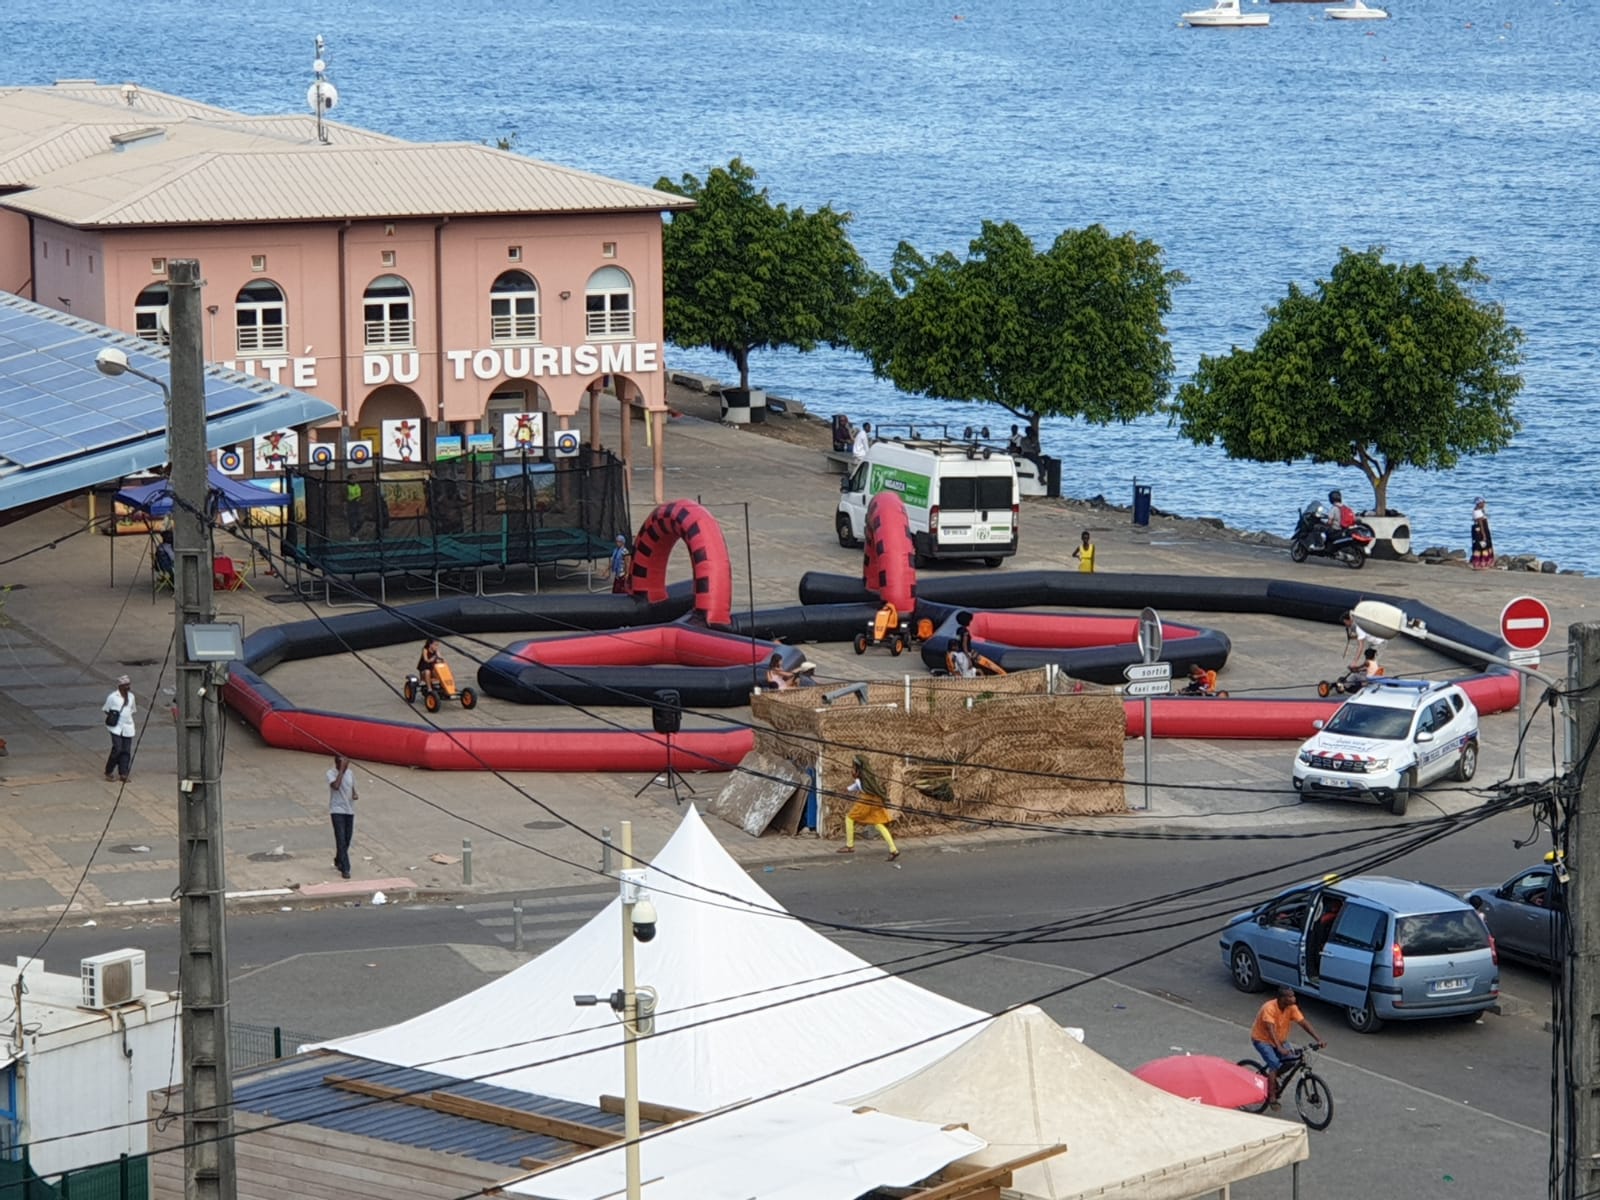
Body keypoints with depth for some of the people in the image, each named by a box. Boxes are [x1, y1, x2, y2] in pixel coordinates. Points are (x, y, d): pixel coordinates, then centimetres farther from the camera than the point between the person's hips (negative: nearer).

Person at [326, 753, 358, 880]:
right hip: (337, 810, -6)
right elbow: (336, 786, -31)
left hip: (349, 810, 6)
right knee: (341, 840, -11)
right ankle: (345, 869, -11)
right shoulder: (331, 773, -13)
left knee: (347, 839, 14)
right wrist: (342, 769, -28)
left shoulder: (350, 773, 6)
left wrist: (355, 795, -4)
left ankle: (338, 861, 37)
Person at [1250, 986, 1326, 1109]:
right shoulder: (1269, 1008, -31)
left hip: (1279, 1039, 6)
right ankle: (1271, 1098, -18)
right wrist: (1280, 1048, -54)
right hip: (1262, 1039, -6)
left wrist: (1318, 1039, -28)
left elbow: (1304, 1023, -17)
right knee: (1275, 1064, -25)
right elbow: (1271, 1029, -41)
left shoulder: (1291, 1008, -13)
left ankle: (1272, 1078, 15)